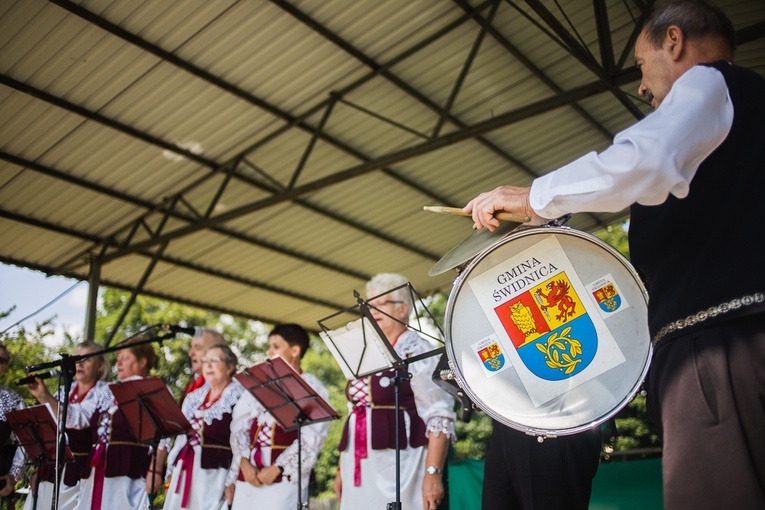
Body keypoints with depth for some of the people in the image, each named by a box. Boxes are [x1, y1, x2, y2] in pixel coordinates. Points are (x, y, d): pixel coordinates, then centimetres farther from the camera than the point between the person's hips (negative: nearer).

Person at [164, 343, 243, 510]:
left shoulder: (239, 397, -5)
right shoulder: (194, 397, 17)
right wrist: (171, 472, 14)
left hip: (215, 470, -6)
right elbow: (181, 435, 18)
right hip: (185, 469, 7)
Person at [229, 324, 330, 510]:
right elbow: (239, 425, 9)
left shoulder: (312, 387, 2)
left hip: (286, 475, -4)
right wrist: (244, 462, -6)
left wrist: (277, 468, -13)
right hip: (249, 473, 5)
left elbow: (312, 438, -7)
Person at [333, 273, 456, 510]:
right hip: (359, 468, 7)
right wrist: (342, 468, 18)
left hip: (399, 466, -6)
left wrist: (433, 472, -20)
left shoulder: (418, 351, -4)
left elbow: (440, 417, -12)